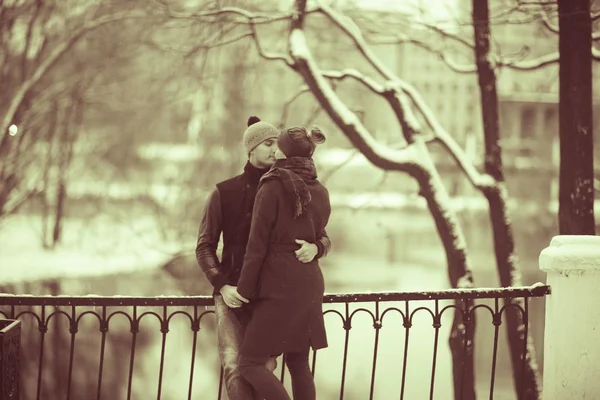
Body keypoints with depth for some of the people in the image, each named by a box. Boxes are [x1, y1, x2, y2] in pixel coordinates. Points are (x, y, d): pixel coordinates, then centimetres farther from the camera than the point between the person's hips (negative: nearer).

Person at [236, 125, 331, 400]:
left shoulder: (273, 187, -10)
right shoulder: (320, 192, 10)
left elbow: (257, 245, -11)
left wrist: (244, 291, -5)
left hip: (279, 286, -7)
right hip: (309, 286, 7)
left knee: (250, 362, -3)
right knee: (299, 365, 12)